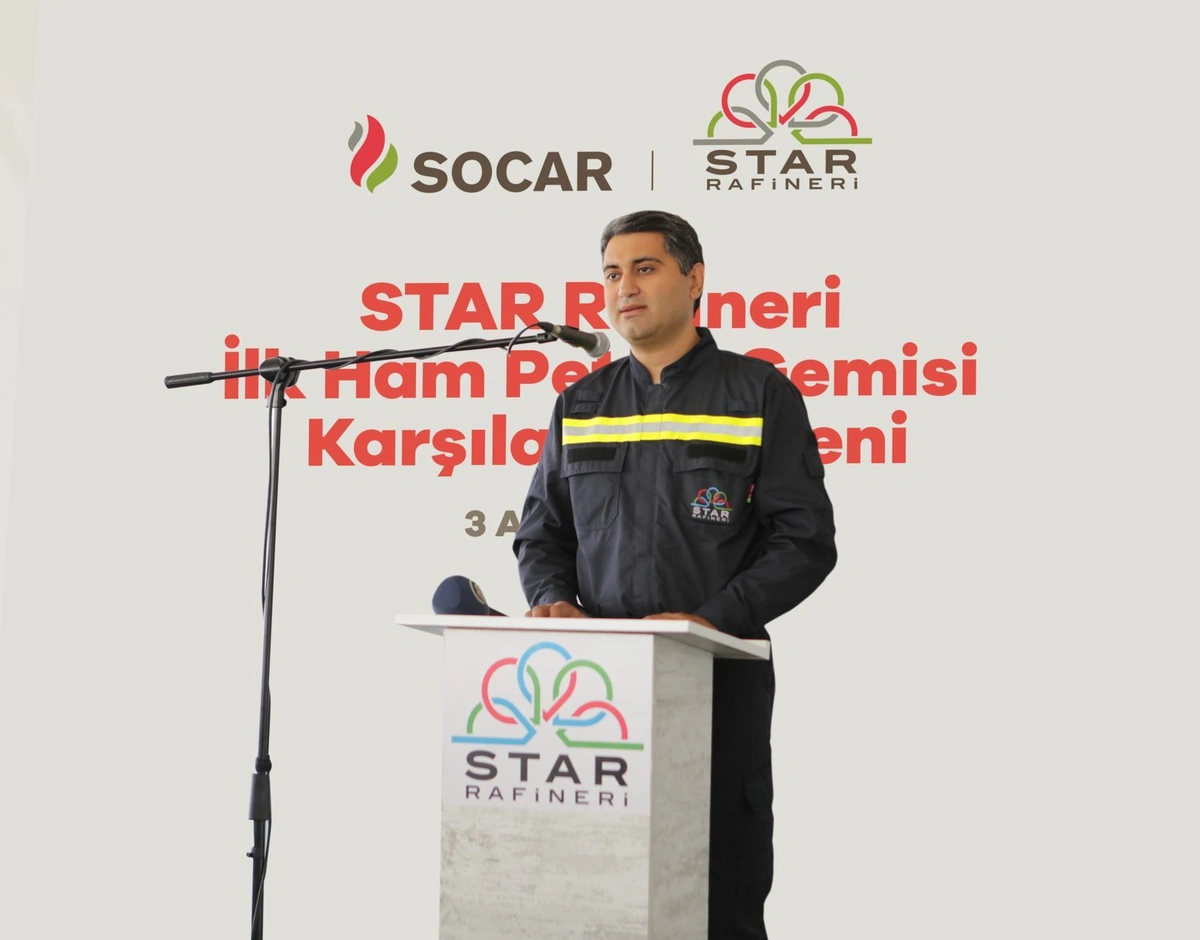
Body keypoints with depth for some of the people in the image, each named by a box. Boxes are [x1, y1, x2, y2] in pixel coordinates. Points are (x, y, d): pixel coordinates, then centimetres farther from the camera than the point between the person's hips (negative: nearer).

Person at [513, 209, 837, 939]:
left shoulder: (759, 394, 2)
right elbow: (542, 533, 17)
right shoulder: (581, 406, 15)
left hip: (719, 682, -3)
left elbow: (806, 539, -4)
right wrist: (555, 600, -5)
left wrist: (712, 619, -17)